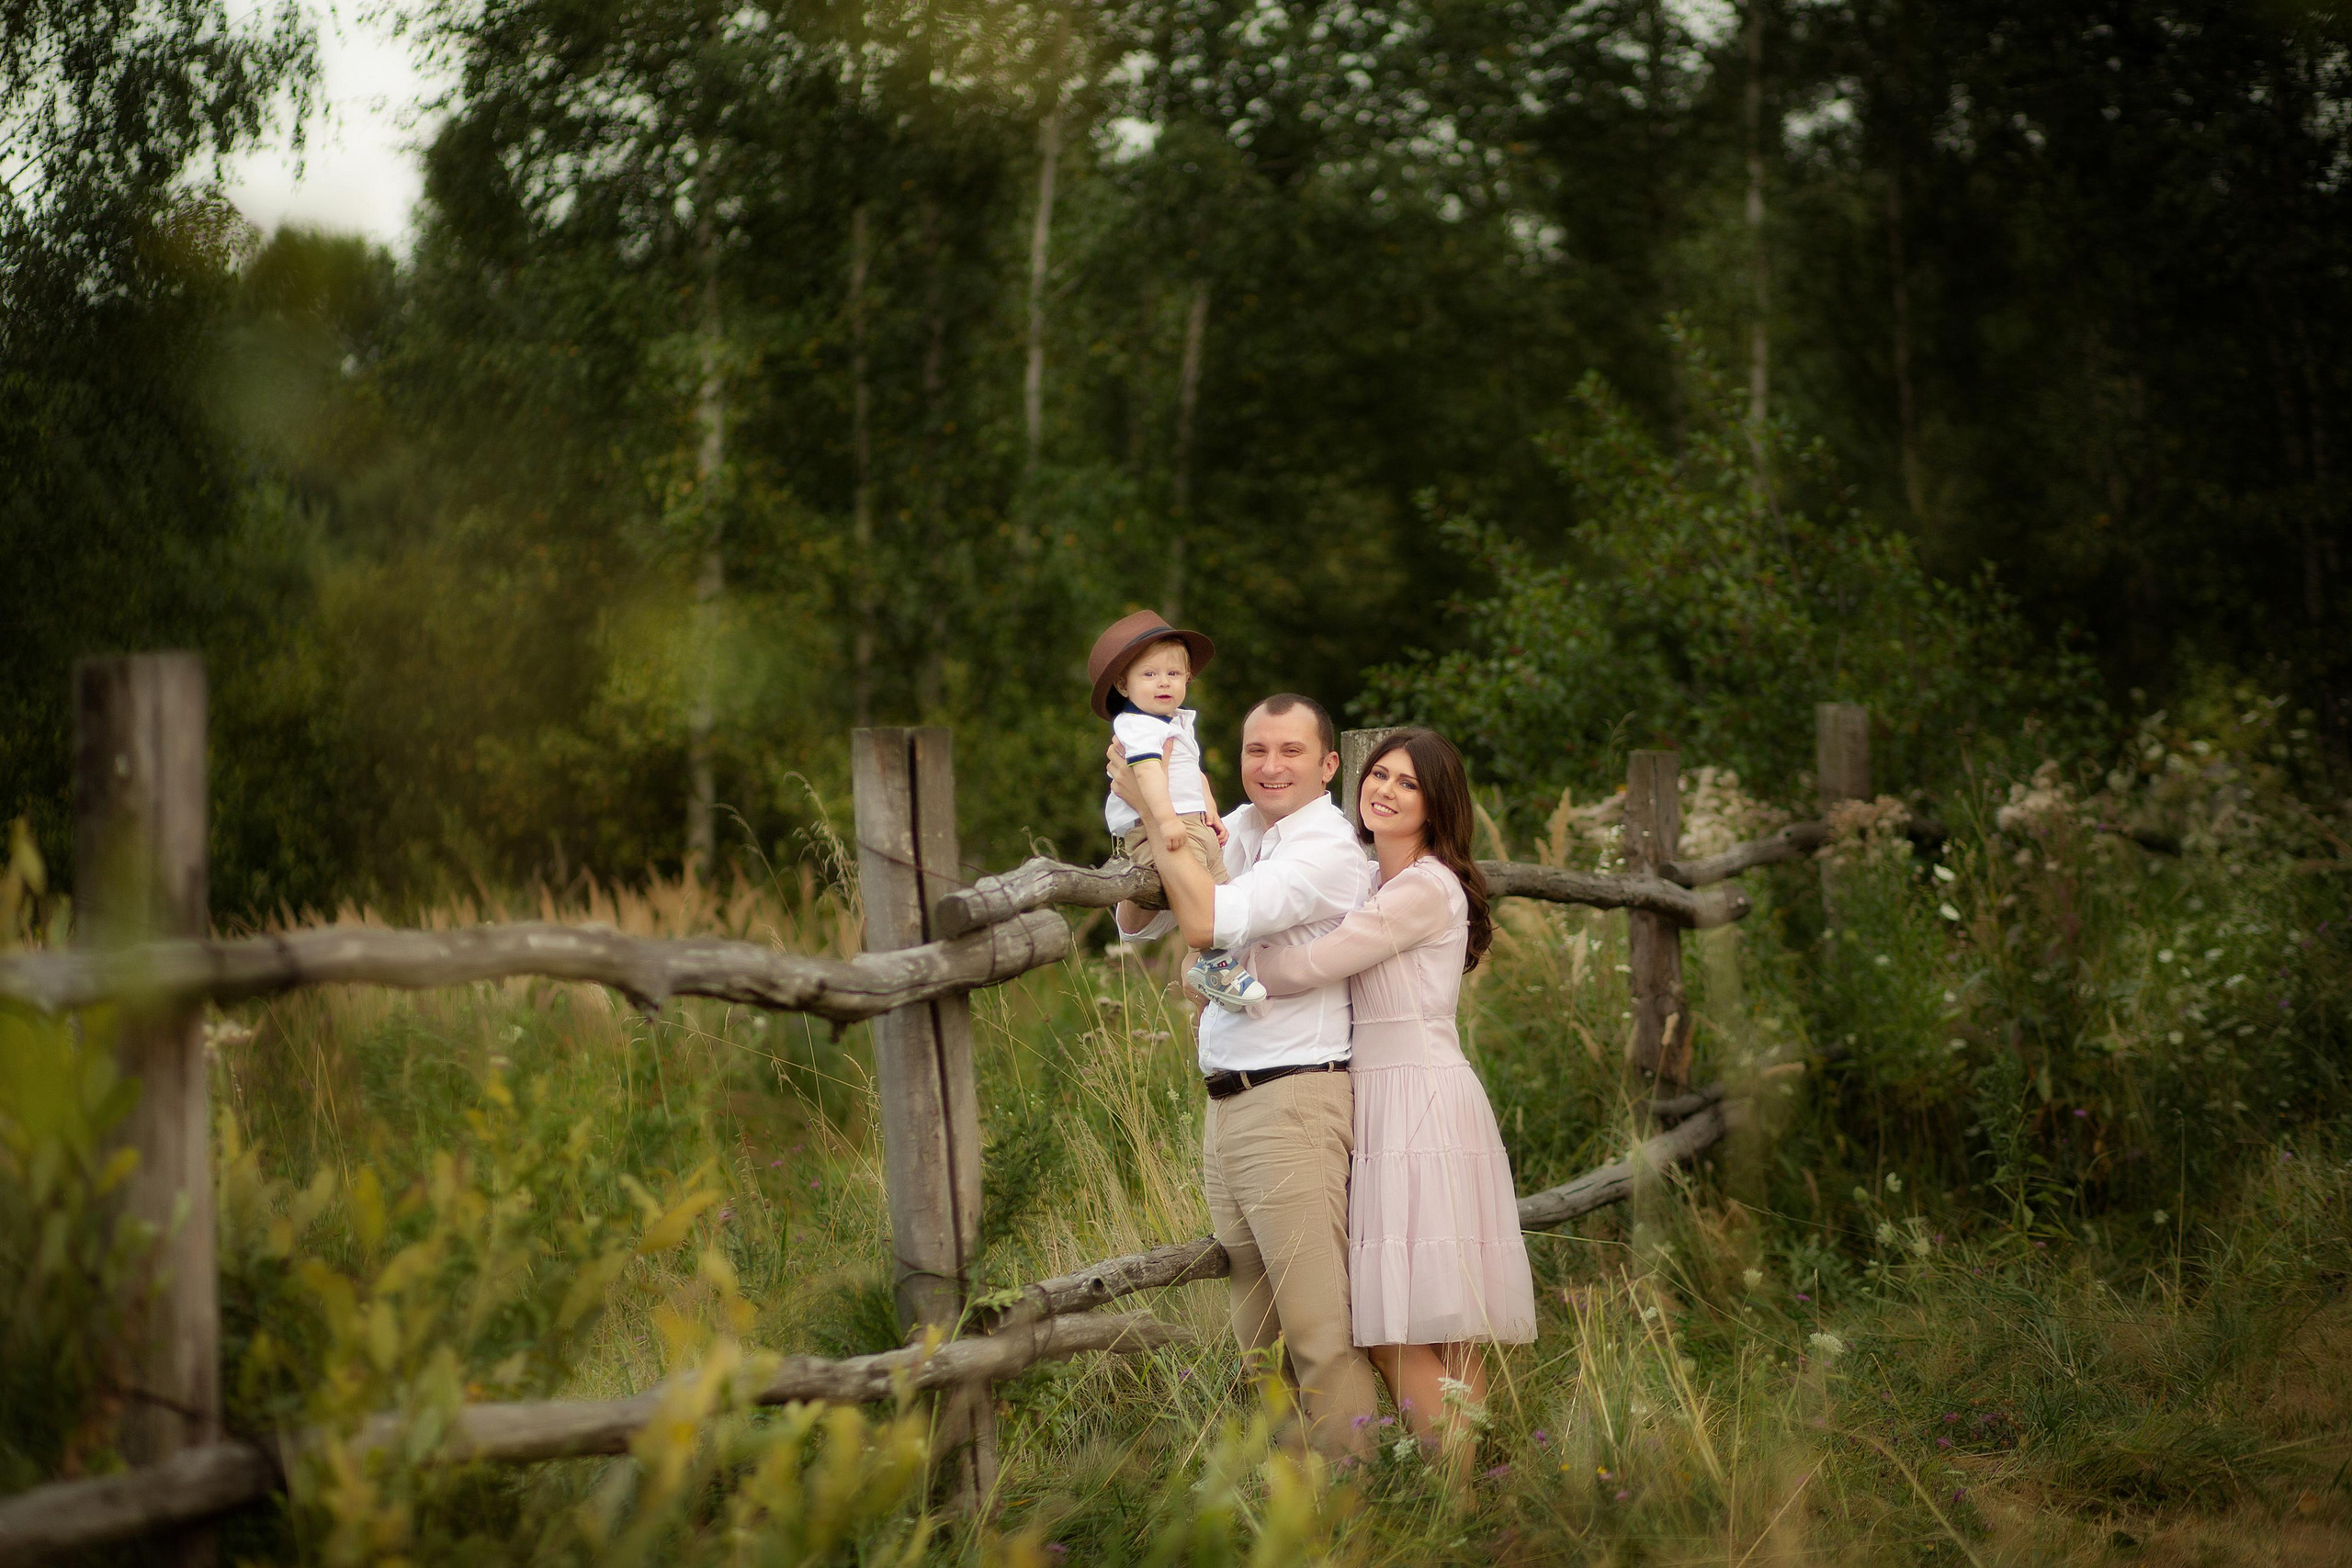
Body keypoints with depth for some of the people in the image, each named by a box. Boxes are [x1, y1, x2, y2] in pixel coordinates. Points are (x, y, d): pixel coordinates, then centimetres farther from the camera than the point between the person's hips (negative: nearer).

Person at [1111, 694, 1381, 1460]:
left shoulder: (1329, 851, -12)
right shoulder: (1236, 832, 13)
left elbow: (1207, 921, -22)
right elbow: (1137, 923, 13)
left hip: (1293, 1101, -8)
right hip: (1225, 1104, 8)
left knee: (1317, 1325, -9)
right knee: (1257, 1330, 12)